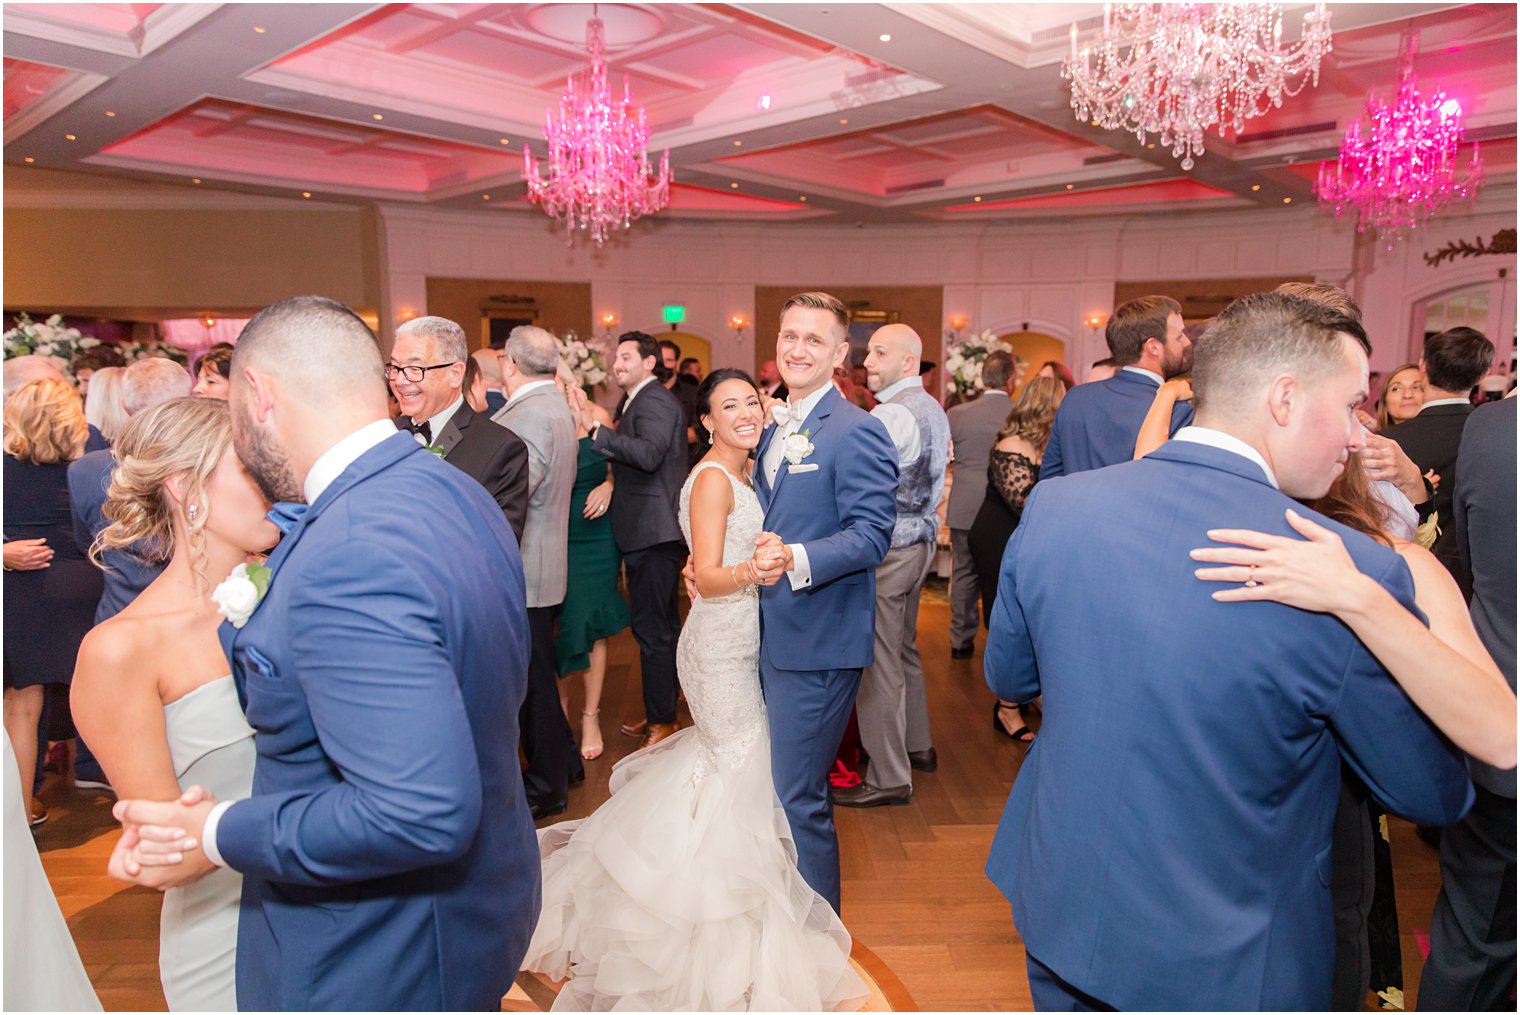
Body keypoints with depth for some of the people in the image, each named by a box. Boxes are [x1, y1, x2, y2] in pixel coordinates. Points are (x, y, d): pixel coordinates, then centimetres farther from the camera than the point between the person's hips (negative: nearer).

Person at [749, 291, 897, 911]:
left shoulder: (857, 431, -15)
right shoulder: (776, 428, 13)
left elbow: (872, 534, -22)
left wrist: (795, 558, -36)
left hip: (818, 639, -9)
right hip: (771, 634, 9)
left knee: (798, 796, 0)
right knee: (773, 782, 23)